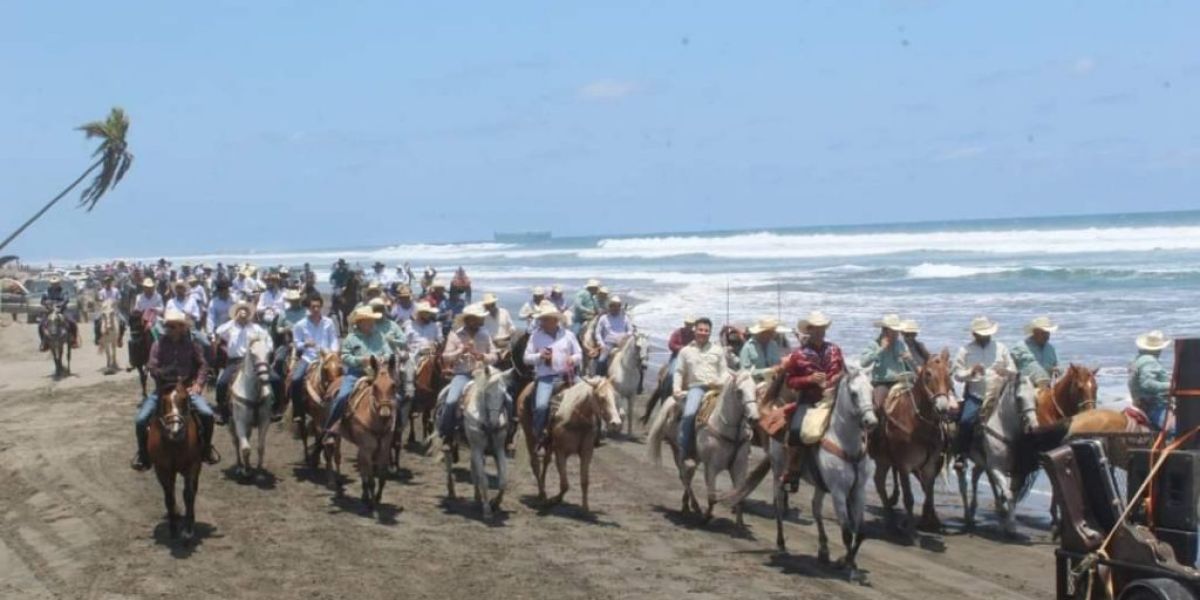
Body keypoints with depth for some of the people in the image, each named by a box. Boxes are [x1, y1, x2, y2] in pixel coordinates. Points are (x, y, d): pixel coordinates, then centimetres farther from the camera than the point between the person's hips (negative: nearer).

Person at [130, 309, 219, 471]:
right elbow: (153, 368, -5)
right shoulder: (159, 345, -1)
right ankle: (143, 453, 10)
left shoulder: (191, 344, 2)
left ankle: (206, 448, 5)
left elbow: (203, 366, 5)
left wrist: (198, 384, -8)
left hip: (187, 388, 0)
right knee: (140, 420, -16)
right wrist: (164, 373, -23)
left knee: (207, 414, -21)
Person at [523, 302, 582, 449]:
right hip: (545, 377, -2)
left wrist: (573, 359, -11)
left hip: (566, 376, 2)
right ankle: (538, 436, -3)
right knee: (541, 405, -24)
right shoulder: (536, 335, 4)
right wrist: (539, 356, -14)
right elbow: (526, 358, 6)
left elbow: (579, 355, 13)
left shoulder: (568, 335, 8)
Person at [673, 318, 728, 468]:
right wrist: (677, 389, -1)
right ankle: (686, 454, -21)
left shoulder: (718, 350, 16)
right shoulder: (686, 351, 14)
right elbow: (679, 372, 14)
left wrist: (723, 384, -7)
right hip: (696, 387, -2)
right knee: (689, 414, -29)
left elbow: (724, 371, 14)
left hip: (717, 388, 2)